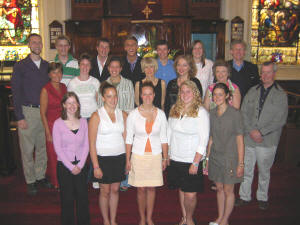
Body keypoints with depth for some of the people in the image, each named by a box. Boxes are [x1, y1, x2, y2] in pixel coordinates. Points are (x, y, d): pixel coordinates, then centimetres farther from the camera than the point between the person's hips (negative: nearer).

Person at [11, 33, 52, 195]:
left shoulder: (47, 65, 10)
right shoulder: (20, 66, -2)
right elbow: (16, 93, -4)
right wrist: (19, 117, -10)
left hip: (45, 111, 4)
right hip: (28, 111, -4)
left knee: (43, 147, 11)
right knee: (27, 149, 3)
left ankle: (40, 176, 26)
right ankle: (30, 181, 16)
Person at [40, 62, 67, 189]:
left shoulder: (64, 87, 7)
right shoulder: (46, 90, -10)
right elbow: (43, 113, -9)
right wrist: (48, 133, -11)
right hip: (52, 125, -5)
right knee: (54, 156, 5)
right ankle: (56, 183, 22)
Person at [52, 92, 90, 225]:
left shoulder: (83, 122, 2)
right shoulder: (58, 123, -6)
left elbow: (86, 145, 2)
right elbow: (58, 148, -8)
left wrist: (80, 165, -7)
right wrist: (71, 167, -11)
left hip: (81, 165, 2)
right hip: (64, 165, -2)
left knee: (82, 196, 8)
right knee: (67, 198, 5)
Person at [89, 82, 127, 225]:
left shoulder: (122, 114, 5)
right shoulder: (97, 116, -8)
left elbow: (126, 138, 9)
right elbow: (92, 144, -9)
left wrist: (128, 160, 4)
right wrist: (96, 166, -12)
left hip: (120, 157, 3)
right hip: (103, 158, -3)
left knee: (115, 189, 13)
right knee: (105, 191, 8)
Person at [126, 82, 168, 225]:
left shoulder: (160, 114, -2)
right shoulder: (133, 114, -6)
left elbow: (164, 138, 4)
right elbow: (129, 139, -2)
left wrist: (165, 158, 4)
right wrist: (128, 160, -3)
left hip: (155, 156, 1)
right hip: (138, 156, -1)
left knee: (151, 188, 10)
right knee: (141, 189, 7)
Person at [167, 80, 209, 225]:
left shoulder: (201, 112, -10)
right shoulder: (174, 110, 6)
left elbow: (203, 141, -12)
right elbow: (169, 133, 12)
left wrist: (195, 163, -15)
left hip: (192, 161, -4)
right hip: (175, 159, 4)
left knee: (190, 194, 0)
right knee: (181, 190, 16)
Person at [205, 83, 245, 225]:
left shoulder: (235, 114, -12)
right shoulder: (212, 114, 3)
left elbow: (240, 140, -10)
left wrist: (241, 163, -10)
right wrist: (207, 158, 9)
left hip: (230, 158, -4)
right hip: (215, 157, 5)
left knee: (228, 190, 7)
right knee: (219, 189, 16)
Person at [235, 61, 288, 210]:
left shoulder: (281, 95, -2)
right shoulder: (252, 91, 8)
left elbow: (280, 120, -8)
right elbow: (244, 113, 3)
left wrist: (261, 132, -15)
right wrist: (251, 131, -10)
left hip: (268, 141, -2)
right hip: (248, 138, 3)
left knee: (264, 171, 11)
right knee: (246, 170, 10)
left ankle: (262, 198, 31)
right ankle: (244, 196, 26)